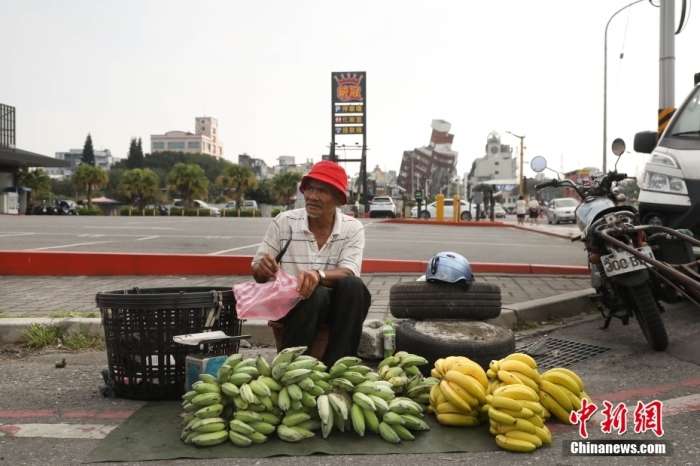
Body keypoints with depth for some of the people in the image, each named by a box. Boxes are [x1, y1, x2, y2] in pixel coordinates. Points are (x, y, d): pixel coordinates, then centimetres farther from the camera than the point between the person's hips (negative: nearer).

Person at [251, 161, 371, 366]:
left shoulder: (353, 228, -3)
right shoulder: (283, 222, -4)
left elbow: (348, 273, -18)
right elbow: (257, 273, 1)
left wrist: (319, 275, -40)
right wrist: (262, 269, -25)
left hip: (334, 305, 2)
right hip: (289, 301, -1)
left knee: (354, 286, -30)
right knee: (316, 295, -34)